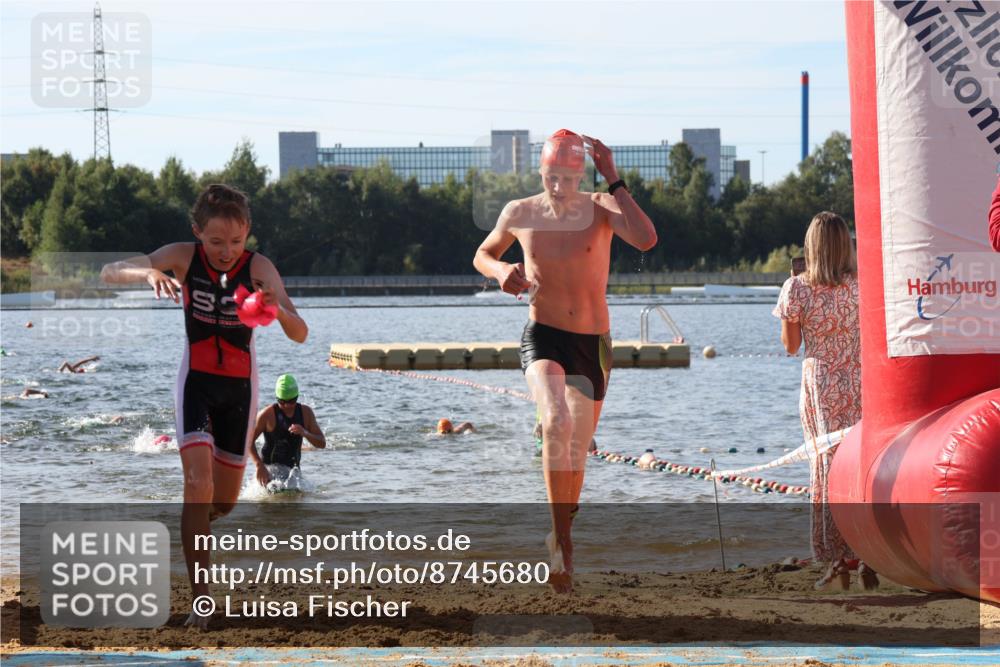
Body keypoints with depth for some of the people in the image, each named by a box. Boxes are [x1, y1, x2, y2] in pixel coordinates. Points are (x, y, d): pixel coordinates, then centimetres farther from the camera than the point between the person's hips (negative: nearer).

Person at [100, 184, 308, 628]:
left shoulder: (258, 268, -17)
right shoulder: (183, 257, -14)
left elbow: (299, 334, -24)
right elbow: (109, 273, -20)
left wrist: (278, 311, -47)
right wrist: (148, 273, -41)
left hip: (239, 384, 1)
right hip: (196, 378, -1)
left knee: (224, 503, 11)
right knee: (198, 484, -20)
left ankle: (194, 525, 48)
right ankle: (201, 599, -19)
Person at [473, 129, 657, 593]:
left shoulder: (601, 208, -5)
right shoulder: (520, 214, 0)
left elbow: (646, 239, -25)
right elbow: (483, 255, 18)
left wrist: (613, 181, -21)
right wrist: (501, 272, -5)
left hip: (593, 345, 2)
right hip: (543, 339, -2)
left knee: (577, 452, 11)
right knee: (557, 423, -30)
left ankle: (560, 534, 34)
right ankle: (562, 539, -25)